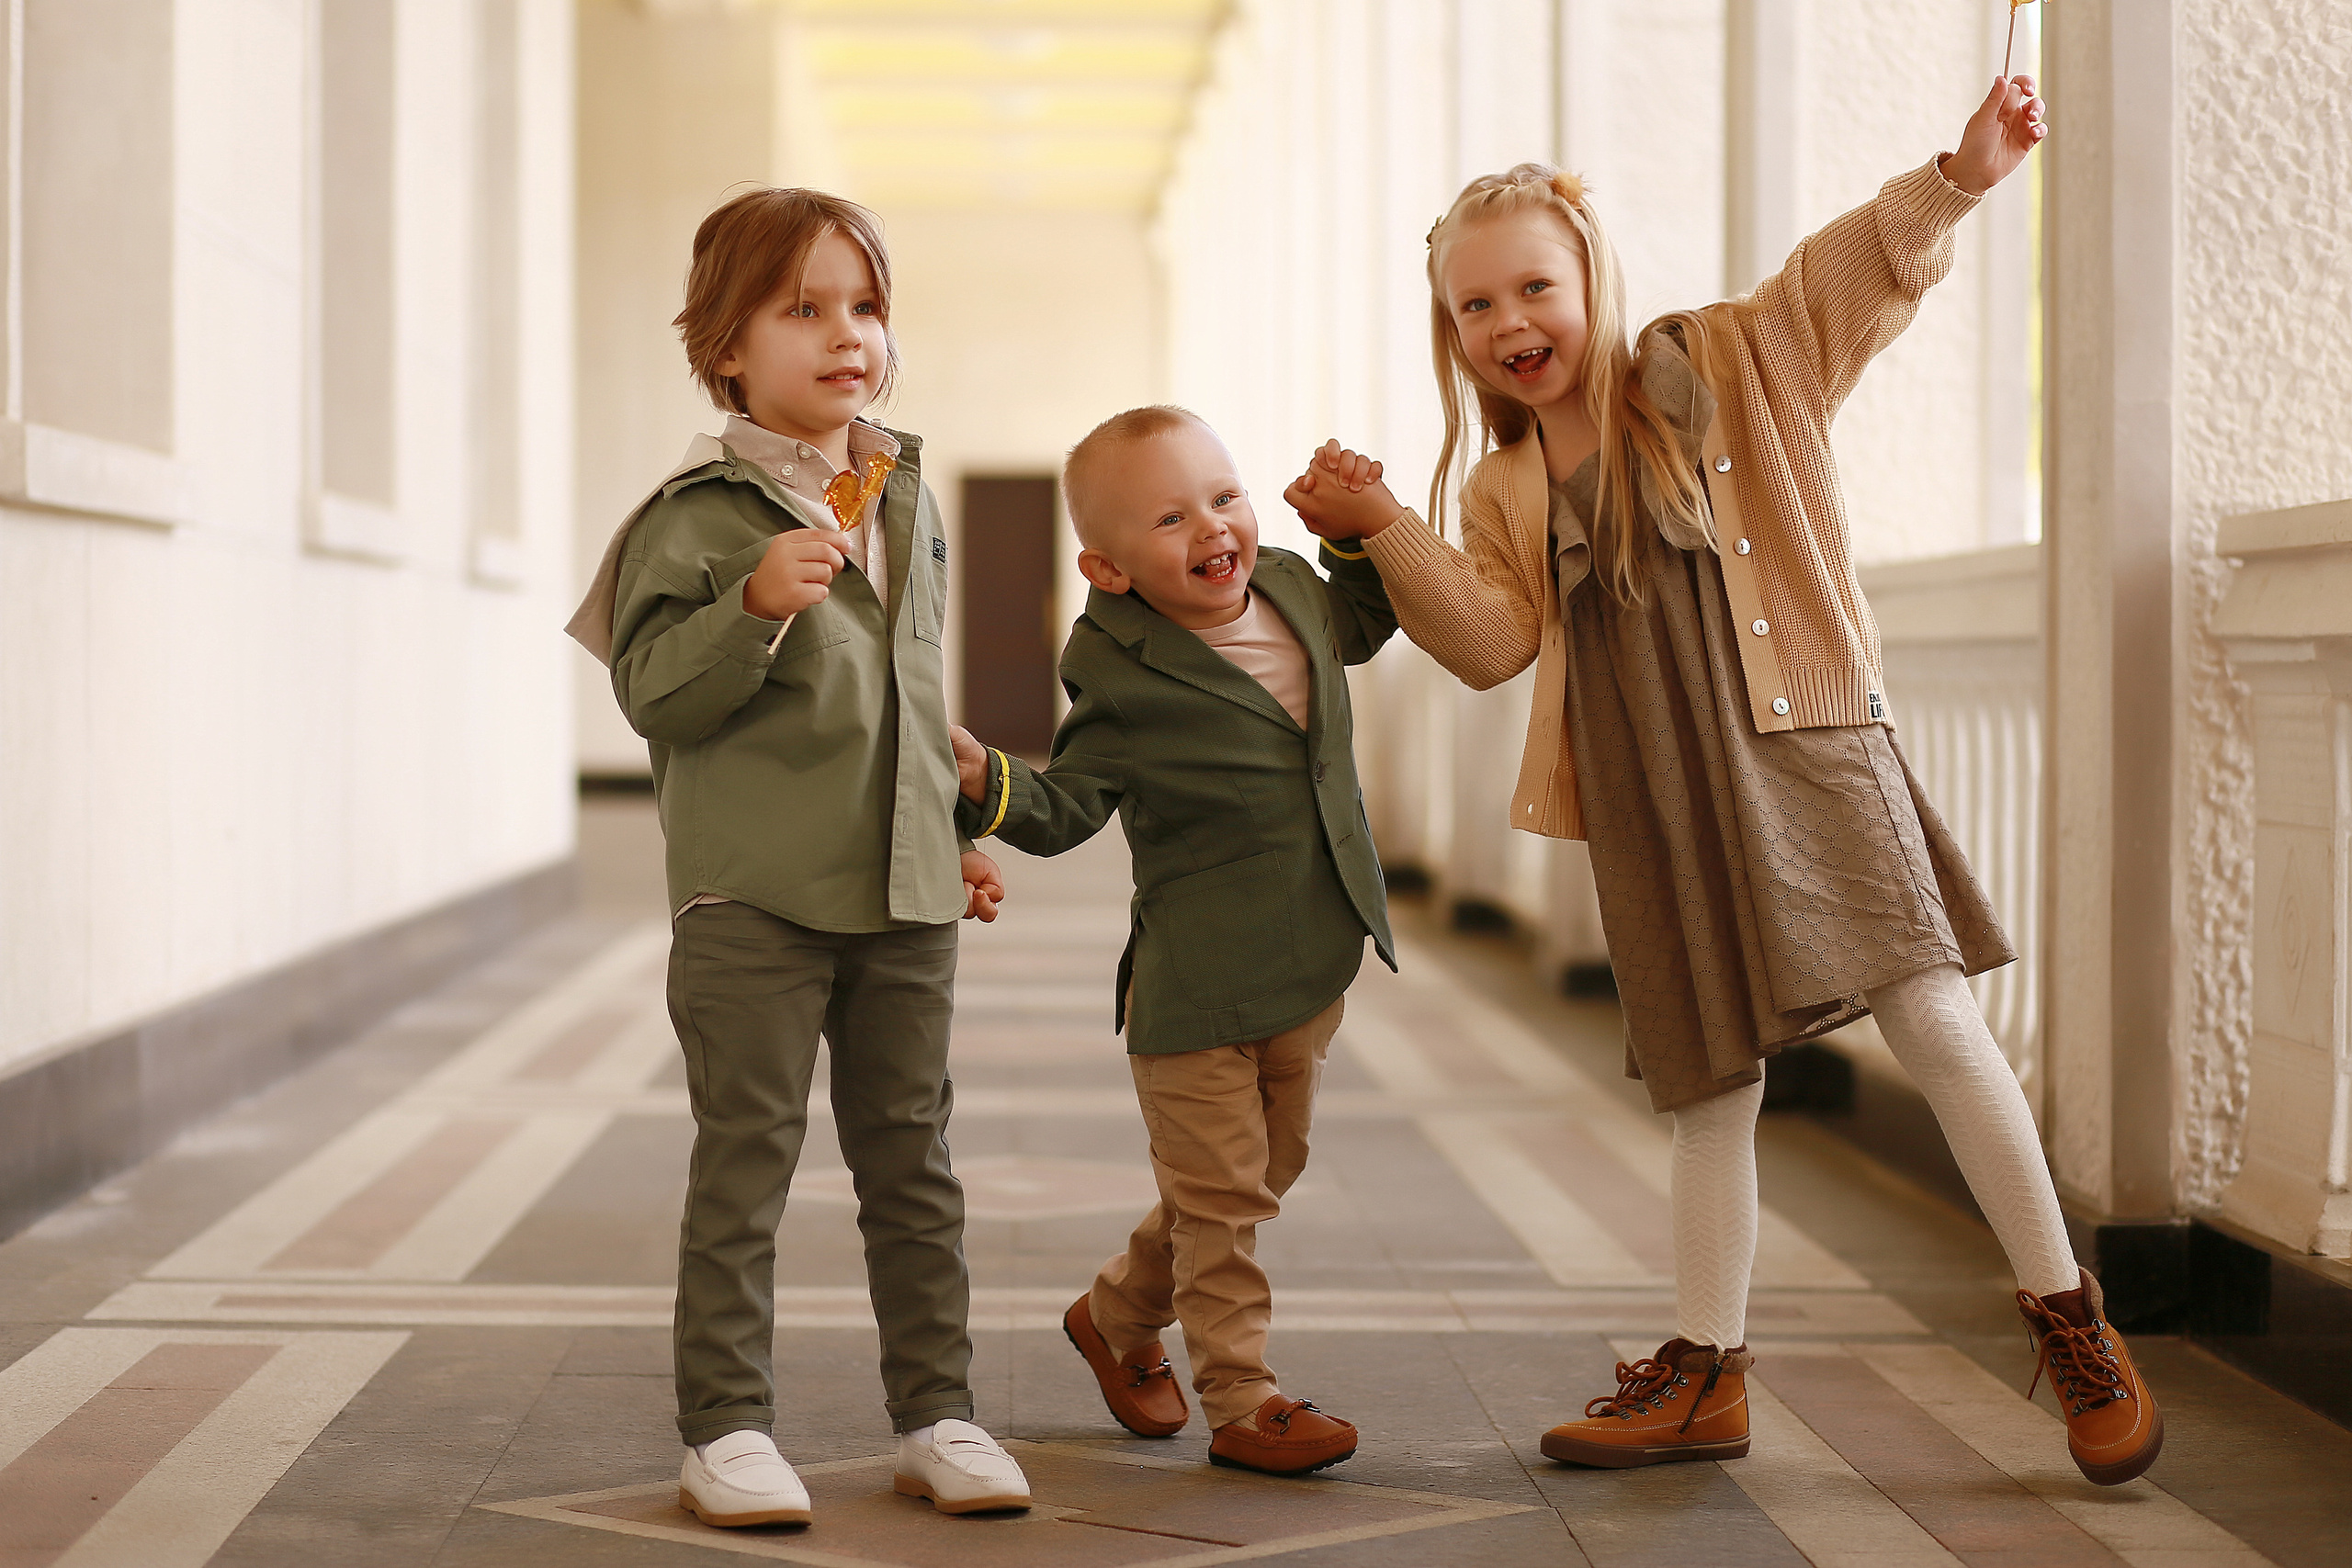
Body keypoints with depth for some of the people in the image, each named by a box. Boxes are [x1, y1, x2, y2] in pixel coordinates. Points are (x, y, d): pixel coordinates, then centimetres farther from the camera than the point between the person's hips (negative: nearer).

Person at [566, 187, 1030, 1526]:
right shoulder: (701, 515, -8)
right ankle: (728, 1428, 7)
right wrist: (757, 606, -26)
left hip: (903, 897, 6)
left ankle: (939, 1414, 19)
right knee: (747, 1161, -1)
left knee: (914, 1163, 11)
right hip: (752, 896, -5)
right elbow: (657, 698, -13)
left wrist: (956, 836, 24)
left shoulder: (912, 503, 12)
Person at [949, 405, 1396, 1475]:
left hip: (1309, 967, 7)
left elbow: (1358, 625, 26)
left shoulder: (1292, 592, 3)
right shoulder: (1124, 676, -16)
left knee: (1264, 1174, 19)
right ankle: (1240, 1403, 14)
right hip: (1196, 983, -7)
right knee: (1219, 1193, 2)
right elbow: (1064, 810, -10)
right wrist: (987, 782, -28)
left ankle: (1118, 1315, 38)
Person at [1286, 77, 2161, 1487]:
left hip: (1802, 750, -4)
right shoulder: (1504, 494, 13)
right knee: (1711, 1086, 10)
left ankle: (2071, 1319, 1)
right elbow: (1494, 641, 1)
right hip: (1656, 813, 4)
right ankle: (1708, 1369, 23)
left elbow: (1862, 270, -4)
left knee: (1931, 1016, -12)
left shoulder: (1727, 367, 3)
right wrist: (1384, 528, -10)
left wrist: (1961, 175, -21)